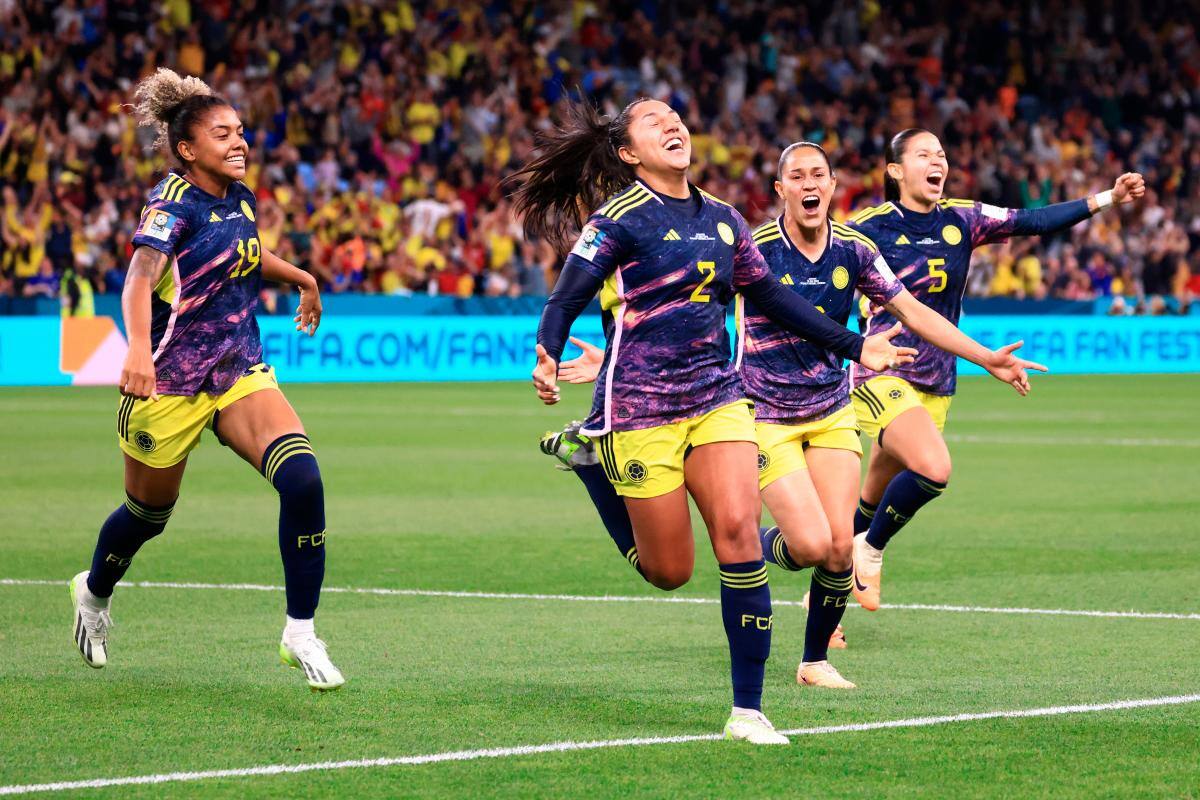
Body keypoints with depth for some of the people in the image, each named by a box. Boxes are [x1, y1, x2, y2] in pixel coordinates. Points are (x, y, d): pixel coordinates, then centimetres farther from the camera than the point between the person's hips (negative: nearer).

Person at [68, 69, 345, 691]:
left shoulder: (239, 198, 5)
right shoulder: (173, 203, -16)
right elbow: (141, 276, -34)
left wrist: (302, 278, 38)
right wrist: (139, 348, -50)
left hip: (241, 374, 5)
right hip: (168, 383, -5)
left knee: (302, 478, -19)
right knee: (148, 513, 13)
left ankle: (301, 634, -12)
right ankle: (94, 593, 48)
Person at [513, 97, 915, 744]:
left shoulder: (721, 219, 11)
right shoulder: (619, 218, -6)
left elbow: (770, 296, 22)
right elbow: (564, 302, -12)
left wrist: (853, 346, 21)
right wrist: (547, 360, -32)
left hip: (717, 395, 4)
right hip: (640, 404, -4)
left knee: (737, 528, -16)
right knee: (669, 571, 2)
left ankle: (747, 709, -10)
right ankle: (588, 456, 29)